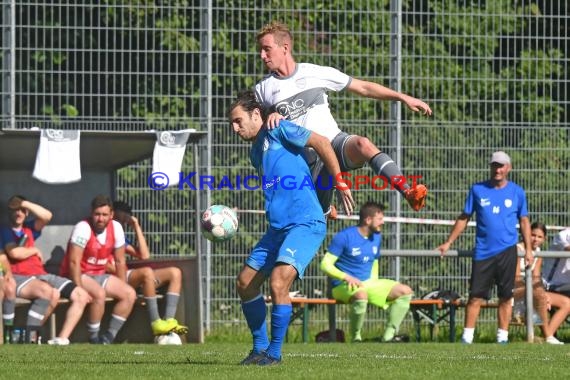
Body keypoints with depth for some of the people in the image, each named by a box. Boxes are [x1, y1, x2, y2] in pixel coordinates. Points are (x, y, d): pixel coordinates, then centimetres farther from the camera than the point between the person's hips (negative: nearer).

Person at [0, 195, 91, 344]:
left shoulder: (29, 228, 23)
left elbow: (47, 216, 4)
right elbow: (15, 253, -13)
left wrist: (25, 203, 0)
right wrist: (35, 251, 4)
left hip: (41, 275, 8)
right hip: (19, 278, -8)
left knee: (81, 296, -8)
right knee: (50, 292, -39)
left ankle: (61, 340, -17)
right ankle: (30, 338, -32)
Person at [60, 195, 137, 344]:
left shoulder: (116, 228, -3)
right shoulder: (83, 228, -20)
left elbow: (120, 262, 6)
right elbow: (74, 262, -23)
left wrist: (122, 288, 1)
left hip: (99, 275, 7)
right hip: (79, 276, -7)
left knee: (130, 294, -11)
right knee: (99, 293, -34)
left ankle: (108, 337, -10)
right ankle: (94, 339, -22)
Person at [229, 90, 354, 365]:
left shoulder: (278, 131, -4)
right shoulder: (255, 153, 19)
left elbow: (321, 143, -9)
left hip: (306, 223, -9)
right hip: (278, 227, 9)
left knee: (278, 282, -21)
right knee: (245, 282, 7)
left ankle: (274, 353, -9)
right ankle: (260, 348, 19)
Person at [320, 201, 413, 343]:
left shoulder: (377, 237, 11)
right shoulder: (344, 237, -11)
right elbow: (325, 265, -12)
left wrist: (374, 282, 8)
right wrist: (346, 277, -25)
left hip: (368, 283, 8)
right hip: (343, 286, -8)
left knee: (405, 291, -6)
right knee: (361, 295, -42)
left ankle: (389, 335, -7)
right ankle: (356, 338, -22)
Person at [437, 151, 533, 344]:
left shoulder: (517, 192, 6)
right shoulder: (477, 190, 5)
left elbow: (524, 221, 12)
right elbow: (464, 218, 10)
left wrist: (528, 249, 6)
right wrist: (448, 243, 6)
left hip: (507, 251, 0)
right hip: (483, 252, 0)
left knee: (506, 297, 2)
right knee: (475, 296, -4)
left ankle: (502, 337, 9)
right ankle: (467, 337, -2)